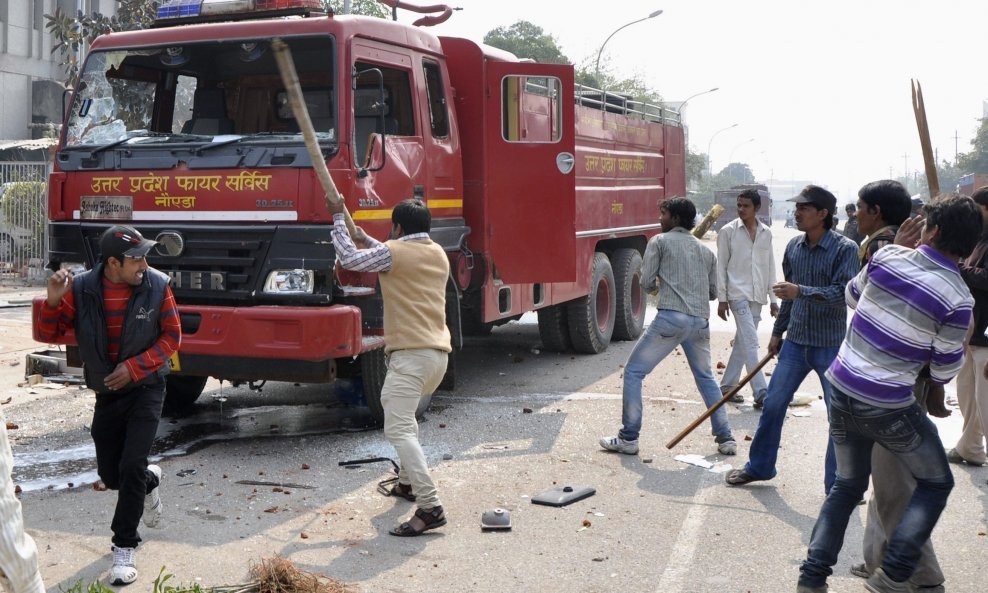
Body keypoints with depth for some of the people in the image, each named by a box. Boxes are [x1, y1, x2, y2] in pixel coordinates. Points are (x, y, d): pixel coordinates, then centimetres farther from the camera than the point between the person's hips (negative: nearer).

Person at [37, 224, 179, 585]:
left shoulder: (157, 287, -15)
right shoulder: (81, 289, -12)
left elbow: (172, 337, -7)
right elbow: (49, 334, -5)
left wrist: (134, 367, -18)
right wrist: (53, 301, -24)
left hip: (146, 390, -3)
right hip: (106, 393, 3)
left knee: (132, 467, -12)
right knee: (110, 474, 11)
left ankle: (125, 547, 3)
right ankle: (150, 481, 46)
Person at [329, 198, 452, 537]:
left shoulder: (393, 252, -6)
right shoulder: (438, 255, 17)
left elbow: (348, 258, 2)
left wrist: (338, 218, 16)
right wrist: (366, 239, 43)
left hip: (411, 353, -9)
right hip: (440, 353, 9)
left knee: (398, 429, -15)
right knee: (403, 412, 31)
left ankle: (430, 508, -27)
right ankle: (408, 483, 40)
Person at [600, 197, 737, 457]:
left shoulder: (660, 241, 5)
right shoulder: (706, 251, 20)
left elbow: (647, 283, 1)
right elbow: (713, 292, 20)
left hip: (671, 318, -5)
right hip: (701, 321, 5)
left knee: (633, 372, 5)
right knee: (706, 378, 23)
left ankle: (628, 438, 2)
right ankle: (725, 438, 21)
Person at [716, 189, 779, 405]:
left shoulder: (766, 233, 9)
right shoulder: (728, 231, -3)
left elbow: (770, 267, 13)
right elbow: (721, 266, -3)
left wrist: (773, 299, 11)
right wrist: (721, 298, -6)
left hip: (757, 296, 5)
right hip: (738, 293, -5)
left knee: (742, 343, 10)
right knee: (751, 343, -12)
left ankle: (727, 386, 21)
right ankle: (760, 392, -14)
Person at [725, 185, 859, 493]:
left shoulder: (845, 248, -12)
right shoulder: (794, 246, 5)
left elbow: (844, 292, -22)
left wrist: (802, 292, -32)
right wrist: (778, 332, 19)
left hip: (831, 345, -5)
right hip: (796, 341, 5)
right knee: (772, 404, 10)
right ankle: (758, 466, 27)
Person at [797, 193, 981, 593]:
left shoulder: (887, 256, -4)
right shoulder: (958, 299, -13)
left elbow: (852, 296, 17)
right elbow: (944, 370, -4)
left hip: (842, 392, 5)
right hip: (888, 408, -5)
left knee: (848, 485, 21)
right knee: (936, 484, 17)